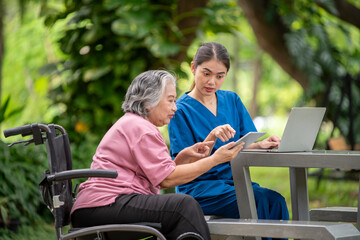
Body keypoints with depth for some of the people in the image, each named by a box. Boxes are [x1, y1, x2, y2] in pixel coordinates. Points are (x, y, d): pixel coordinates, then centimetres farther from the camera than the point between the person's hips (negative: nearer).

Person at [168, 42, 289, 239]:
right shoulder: (181, 110, -2)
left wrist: (260, 144, -12)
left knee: (276, 200, -27)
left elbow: (244, 146, 11)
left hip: (233, 180, 5)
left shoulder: (232, 100, 15)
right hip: (197, 187, -5)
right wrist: (212, 138, -24)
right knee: (258, 202, -31)